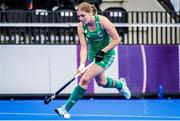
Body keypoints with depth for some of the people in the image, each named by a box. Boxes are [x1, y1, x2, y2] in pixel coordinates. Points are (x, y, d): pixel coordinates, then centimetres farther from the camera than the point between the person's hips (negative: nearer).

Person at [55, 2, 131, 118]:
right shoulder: (81, 27, -13)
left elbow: (117, 40, -18)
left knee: (85, 79, -18)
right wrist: (82, 64, -30)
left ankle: (66, 108, -13)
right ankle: (120, 84, 53)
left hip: (106, 54, -6)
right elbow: (83, 47, -15)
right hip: (93, 55, 6)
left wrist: (103, 51, -22)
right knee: (101, 82, 19)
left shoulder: (102, 21, -25)